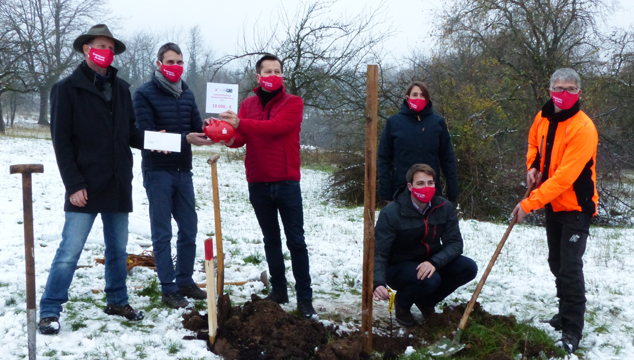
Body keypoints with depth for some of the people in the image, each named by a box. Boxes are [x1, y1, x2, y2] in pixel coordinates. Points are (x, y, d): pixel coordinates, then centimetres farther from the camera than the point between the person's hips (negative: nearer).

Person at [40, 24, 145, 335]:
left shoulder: (121, 89, 12)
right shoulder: (67, 88, -3)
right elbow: (61, 141, -7)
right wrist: (73, 184, -13)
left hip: (118, 186, 5)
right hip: (85, 188, -5)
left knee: (118, 248, 14)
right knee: (69, 251, -4)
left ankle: (117, 301, 30)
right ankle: (50, 311, 6)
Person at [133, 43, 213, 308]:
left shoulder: (186, 94, 12)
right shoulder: (144, 94, -6)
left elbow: (197, 127, 7)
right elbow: (147, 134, -16)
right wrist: (185, 139, -27)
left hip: (183, 171, 6)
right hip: (157, 172, -6)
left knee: (189, 230, 10)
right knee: (162, 233, 0)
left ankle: (184, 281, 24)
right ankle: (168, 289, 8)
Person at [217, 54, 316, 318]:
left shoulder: (293, 103, -1)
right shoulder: (248, 104, 11)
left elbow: (276, 127, -19)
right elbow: (239, 138, -2)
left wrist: (241, 123, -25)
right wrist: (227, 136, -25)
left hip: (286, 183, -3)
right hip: (258, 184, 4)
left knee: (296, 241, -1)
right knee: (271, 240, 13)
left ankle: (304, 297, 4)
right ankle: (278, 290, 24)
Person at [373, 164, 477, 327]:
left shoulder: (444, 208, -9)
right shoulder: (391, 213, -22)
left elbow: (455, 243, -12)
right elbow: (379, 253, -24)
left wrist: (434, 262, -33)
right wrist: (378, 283, -43)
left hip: (429, 263, 5)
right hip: (398, 267, -5)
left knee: (469, 268, -16)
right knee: (430, 280, -34)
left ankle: (426, 301, 7)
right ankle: (402, 303, 1)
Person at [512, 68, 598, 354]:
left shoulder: (583, 128, -24)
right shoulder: (543, 118, -1)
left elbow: (564, 177, -29)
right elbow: (534, 143, 21)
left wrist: (530, 203, -31)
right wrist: (533, 166, -1)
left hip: (576, 207, -8)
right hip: (553, 205, 8)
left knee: (570, 267, -11)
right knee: (556, 263, 17)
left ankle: (572, 331, 0)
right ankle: (566, 314, 34)